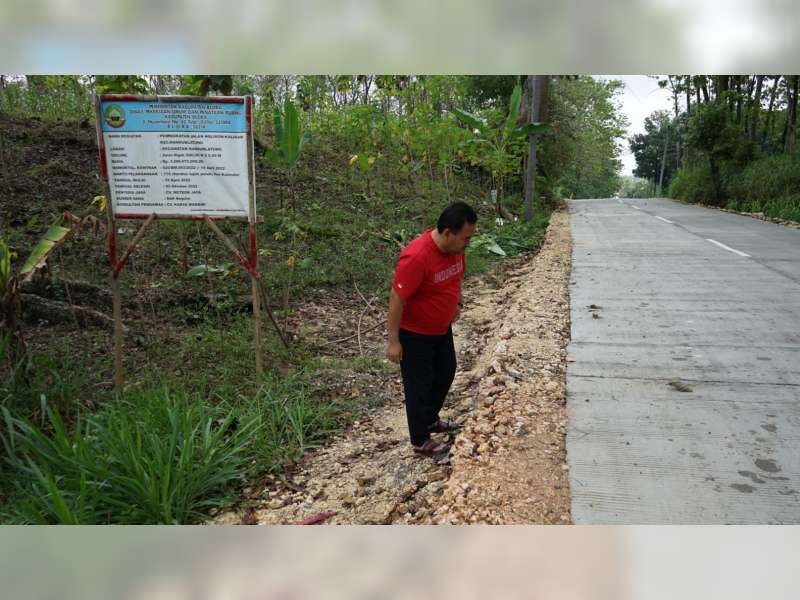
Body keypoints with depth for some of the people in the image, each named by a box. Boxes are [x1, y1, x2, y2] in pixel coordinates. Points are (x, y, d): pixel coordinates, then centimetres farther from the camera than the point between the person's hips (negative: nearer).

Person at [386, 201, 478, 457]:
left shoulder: (454, 247, -8)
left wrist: (456, 303, 11)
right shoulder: (416, 257, -33)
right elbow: (397, 299, -28)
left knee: (446, 372, 21)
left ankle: (430, 420, 43)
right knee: (419, 385, 6)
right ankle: (420, 441, 23)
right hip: (415, 333, -8)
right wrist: (393, 341, -24)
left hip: (441, 328, 8)